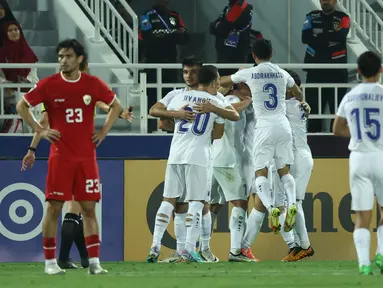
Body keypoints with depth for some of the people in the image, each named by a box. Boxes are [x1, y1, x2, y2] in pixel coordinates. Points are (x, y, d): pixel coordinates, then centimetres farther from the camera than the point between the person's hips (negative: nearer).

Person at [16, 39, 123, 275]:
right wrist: (40, 130, -2)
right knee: (54, 207, -2)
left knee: (89, 208, 2)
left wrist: (104, 131, 6)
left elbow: (116, 106, 16)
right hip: (60, 156, -2)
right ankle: (50, 261, 5)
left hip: (87, 156, 2)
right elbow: (22, 106, 6)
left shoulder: (93, 84, 2)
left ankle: (94, 262, 3)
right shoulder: (49, 85, -3)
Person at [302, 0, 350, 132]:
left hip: (337, 71, -2)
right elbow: (305, 37, -4)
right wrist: (331, 35, -9)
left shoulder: (343, 18, 4)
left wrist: (318, 37, -6)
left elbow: (340, 36, -15)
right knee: (314, 107, 0)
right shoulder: (312, 17, 11)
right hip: (315, 71, 2)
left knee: (337, 109, -3)